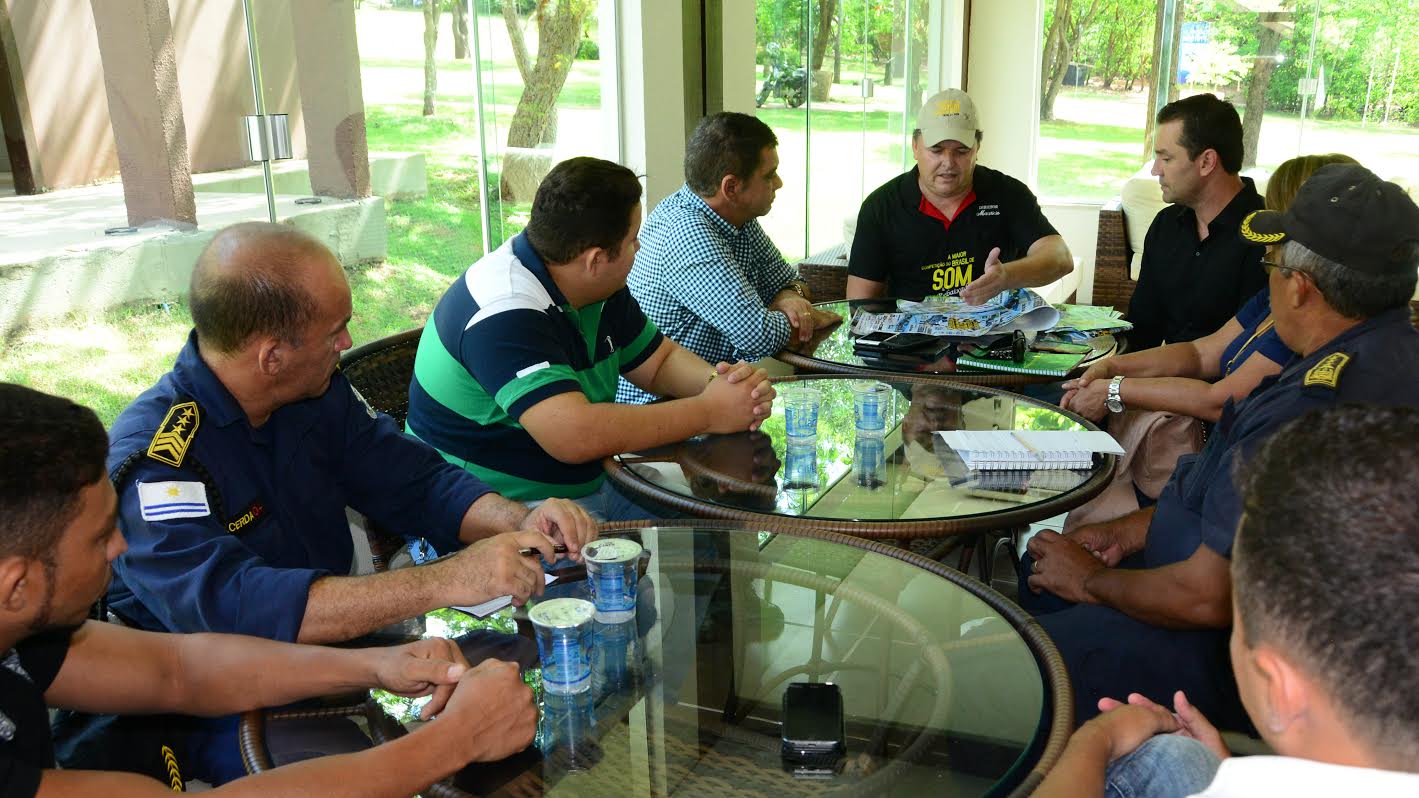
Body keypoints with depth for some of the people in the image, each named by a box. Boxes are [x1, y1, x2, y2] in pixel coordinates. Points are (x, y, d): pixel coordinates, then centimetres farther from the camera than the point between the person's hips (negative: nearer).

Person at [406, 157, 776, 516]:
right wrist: (709, 411, -25)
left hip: (590, 484, 9)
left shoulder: (594, 286, 4)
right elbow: (576, 436, -35)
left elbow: (660, 360, 14)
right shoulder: (506, 316, -26)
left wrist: (722, 383, -9)